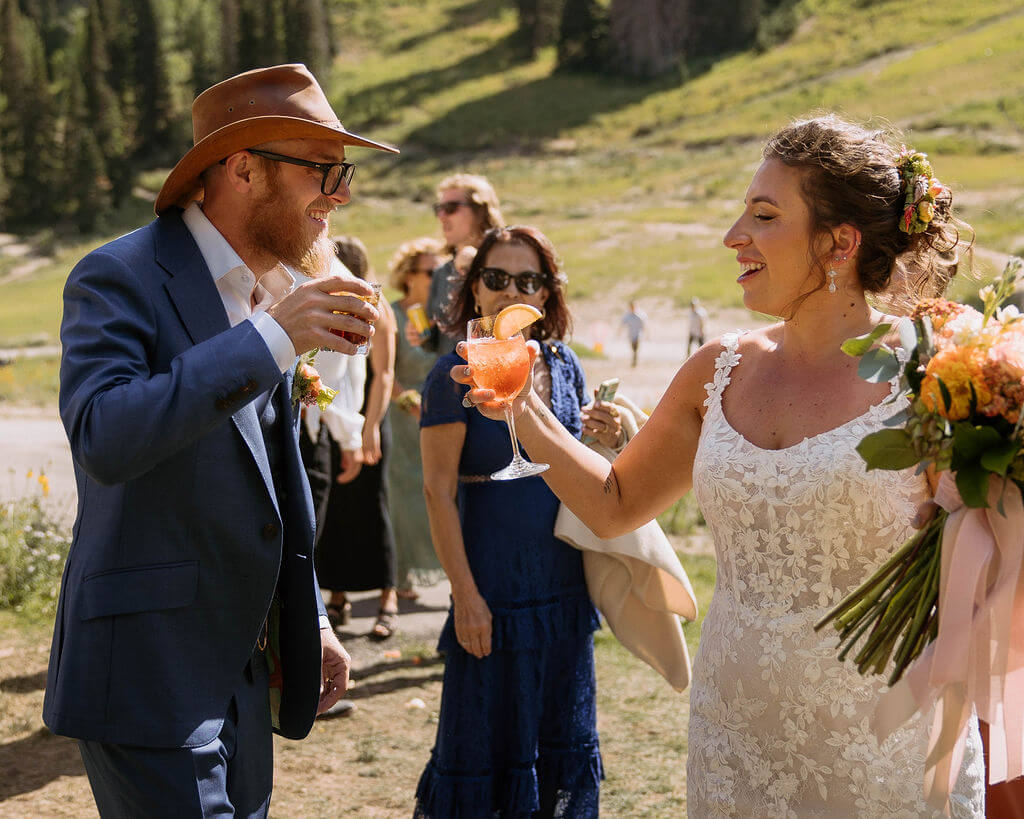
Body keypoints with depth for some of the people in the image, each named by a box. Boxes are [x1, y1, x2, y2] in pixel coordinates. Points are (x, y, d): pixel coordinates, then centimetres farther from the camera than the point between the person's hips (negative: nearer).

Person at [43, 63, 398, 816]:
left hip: (242, 671, 8)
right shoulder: (120, 279, -12)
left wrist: (309, 622, 19)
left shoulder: (270, 294, 13)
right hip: (148, 675, -8)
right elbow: (104, 438, -30)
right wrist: (270, 341, -29)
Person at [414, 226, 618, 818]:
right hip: (496, 584, -5)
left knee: (562, 734, 14)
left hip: (566, 582, 5)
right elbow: (439, 492, -12)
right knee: (489, 737, 3)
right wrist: (465, 592, -17)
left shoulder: (564, 364, 6)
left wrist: (608, 439, -5)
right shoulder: (456, 375, -10)